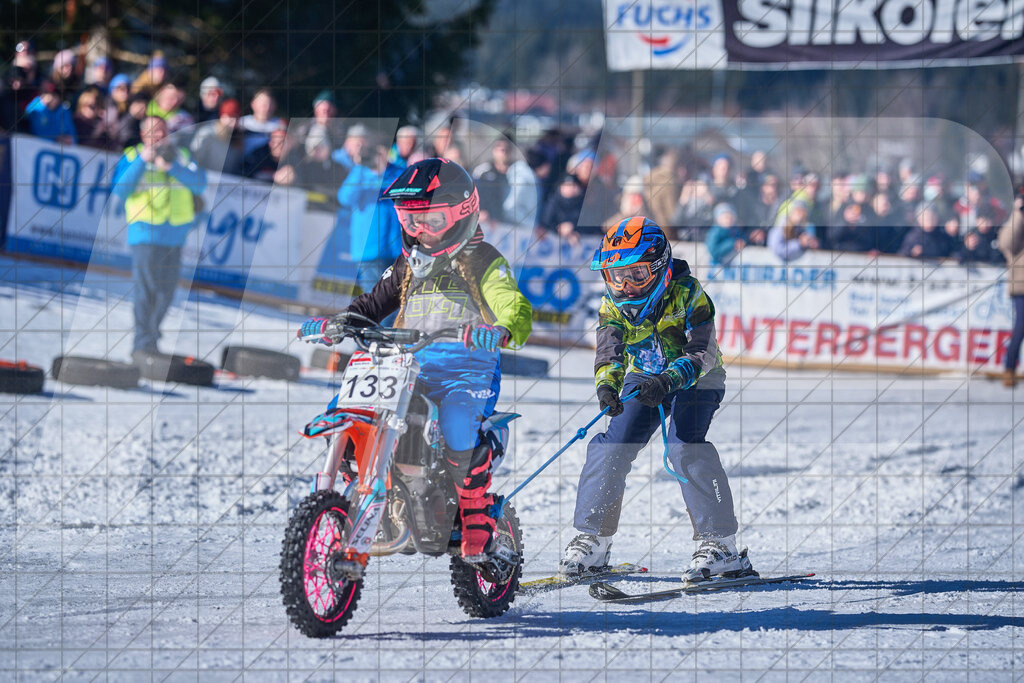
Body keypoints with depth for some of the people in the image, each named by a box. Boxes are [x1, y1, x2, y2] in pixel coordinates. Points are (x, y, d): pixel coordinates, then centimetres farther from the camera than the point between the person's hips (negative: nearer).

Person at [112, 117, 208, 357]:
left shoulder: (180, 156, 13)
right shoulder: (132, 157, 5)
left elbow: (200, 183, -1)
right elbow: (120, 191, -8)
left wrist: (171, 167, -13)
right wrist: (142, 162, -13)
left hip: (175, 235, 4)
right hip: (146, 235, -4)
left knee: (166, 292, 9)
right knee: (146, 289, -13)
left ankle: (151, 337, 25)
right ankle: (143, 344, -12)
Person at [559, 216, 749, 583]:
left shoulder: (686, 292, -24)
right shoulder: (613, 304, -10)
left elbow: (703, 353, -30)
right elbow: (609, 352, -22)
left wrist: (668, 380, -47)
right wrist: (607, 385, -44)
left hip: (695, 380, -4)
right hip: (643, 378, 4)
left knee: (685, 446, -26)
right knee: (612, 446, -12)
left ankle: (720, 544, -21)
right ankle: (592, 539, 2)